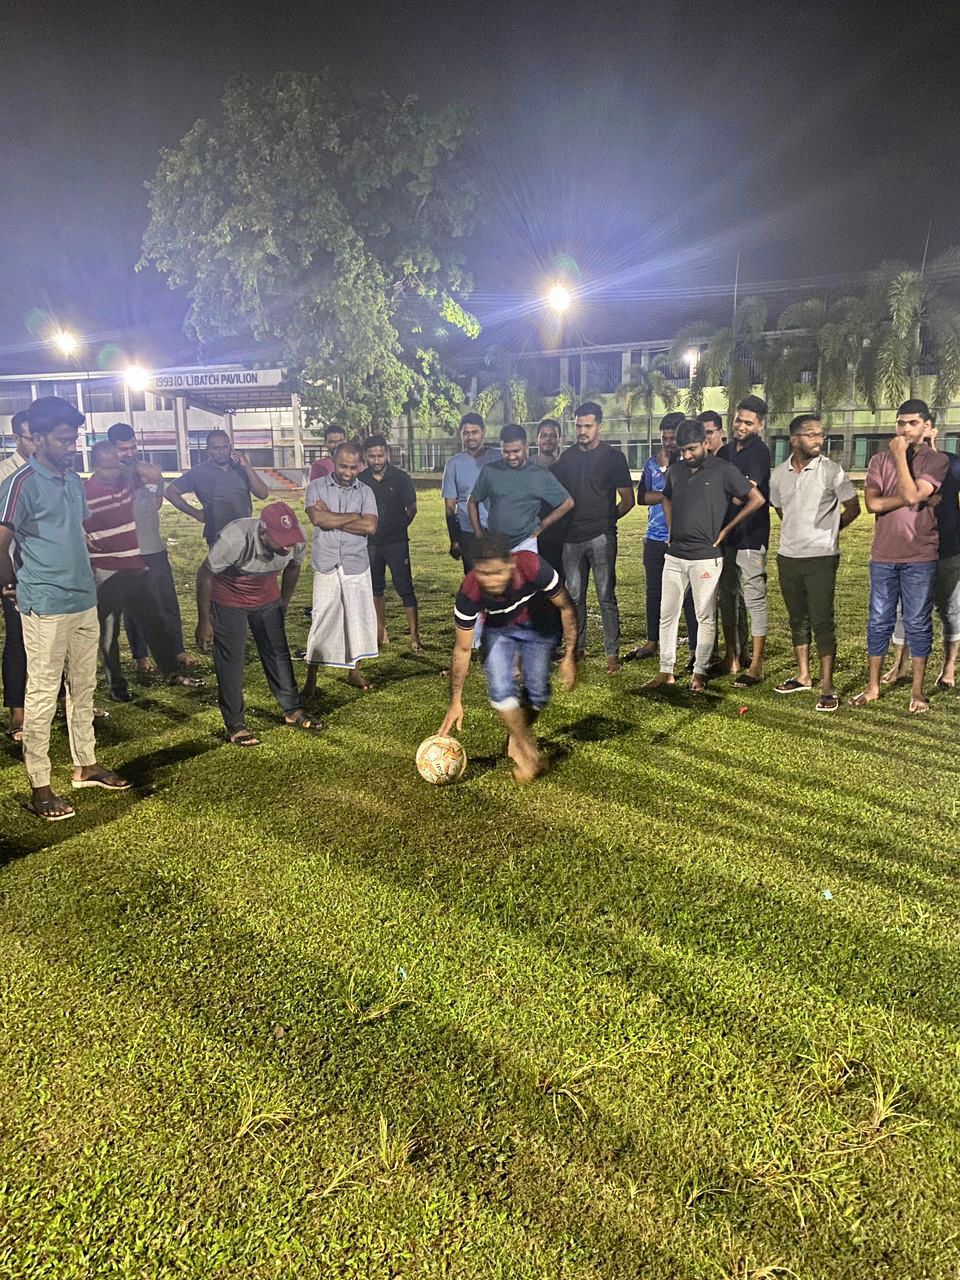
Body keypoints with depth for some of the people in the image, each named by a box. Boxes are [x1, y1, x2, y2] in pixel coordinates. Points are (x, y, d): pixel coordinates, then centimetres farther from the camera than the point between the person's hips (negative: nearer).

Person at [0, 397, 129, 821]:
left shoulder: (74, 480, 11)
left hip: (84, 601, 8)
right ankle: (39, 787, 7)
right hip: (46, 608, -8)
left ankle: (86, 764, 29)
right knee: (42, 694, -1)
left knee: (83, 687, 16)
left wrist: (79, 576, 14)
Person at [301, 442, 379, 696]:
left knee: (358, 618, 8)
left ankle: (354, 671, 24)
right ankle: (311, 677, 8)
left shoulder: (365, 491, 4)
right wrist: (354, 516, -11)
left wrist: (332, 518, -12)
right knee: (322, 621, -1)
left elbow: (370, 526, -11)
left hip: (357, 566, 2)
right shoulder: (317, 487, 0)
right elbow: (318, 518, -18)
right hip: (326, 566, -2)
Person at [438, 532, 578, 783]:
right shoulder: (469, 593, -36)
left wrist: (570, 656, -17)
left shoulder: (534, 568, -39)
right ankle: (528, 751, 0)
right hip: (499, 630, 0)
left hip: (537, 628, 0)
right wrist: (455, 702, -18)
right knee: (501, 689, -19)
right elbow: (462, 649, -21)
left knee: (538, 693, -5)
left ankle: (517, 737, 25)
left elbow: (566, 608, -19)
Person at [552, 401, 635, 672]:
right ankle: (577, 648, 21)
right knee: (574, 597, 10)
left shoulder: (612, 457, -1)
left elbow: (628, 500, 1)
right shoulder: (568, 457, 12)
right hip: (571, 538, 5)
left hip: (601, 537, -5)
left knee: (606, 597, -5)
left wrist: (606, 519, 3)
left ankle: (612, 653, 0)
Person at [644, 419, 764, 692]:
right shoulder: (676, 470, 9)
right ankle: (666, 671, 15)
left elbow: (757, 499, -7)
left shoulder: (723, 470, -7)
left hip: (706, 556, -5)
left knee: (705, 617, 3)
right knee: (667, 614, 6)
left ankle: (699, 673, 13)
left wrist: (726, 528, -6)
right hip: (675, 555, 5)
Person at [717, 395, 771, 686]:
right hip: (725, 536, 8)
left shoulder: (759, 452, -8)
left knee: (755, 601, -4)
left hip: (751, 537, -8)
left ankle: (756, 666, 0)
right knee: (727, 598, 14)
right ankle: (733, 656, 26)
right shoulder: (725, 452, 14)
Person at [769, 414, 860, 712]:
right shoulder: (778, 474, 5)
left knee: (822, 620, -5)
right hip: (788, 556, 5)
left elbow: (853, 508, 0)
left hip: (821, 557, -4)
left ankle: (827, 687, -1)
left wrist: (827, 530, 8)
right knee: (798, 619, 13)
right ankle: (803, 676, 26)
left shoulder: (832, 471, -7)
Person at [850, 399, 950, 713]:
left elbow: (912, 495, -17)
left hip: (920, 557, -3)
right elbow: (871, 502, -5)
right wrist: (910, 499, -13)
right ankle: (872, 687, 17)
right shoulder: (880, 460, 8)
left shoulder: (936, 461, -1)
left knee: (917, 624, 4)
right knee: (879, 622, 8)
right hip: (883, 555, 3)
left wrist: (900, 456, -10)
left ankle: (917, 691, 15)